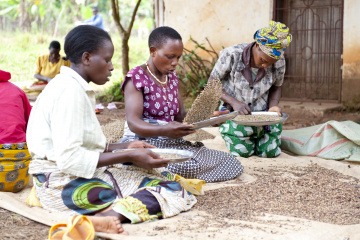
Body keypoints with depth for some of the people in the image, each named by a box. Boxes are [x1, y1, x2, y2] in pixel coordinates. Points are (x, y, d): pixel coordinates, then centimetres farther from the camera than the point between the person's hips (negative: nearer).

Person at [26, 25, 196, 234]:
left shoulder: (75, 88, 13)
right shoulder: (70, 91, -18)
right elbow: (68, 159, -25)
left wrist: (125, 147, 8)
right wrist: (129, 156, -18)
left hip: (79, 174, 10)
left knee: (161, 177, 5)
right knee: (166, 187, -8)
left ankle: (106, 215, -19)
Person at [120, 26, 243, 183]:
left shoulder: (172, 78, 14)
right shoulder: (136, 78, -10)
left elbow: (181, 115, 13)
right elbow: (133, 122, -19)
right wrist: (164, 130, -37)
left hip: (172, 143, 8)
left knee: (230, 162, -6)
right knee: (192, 167, -35)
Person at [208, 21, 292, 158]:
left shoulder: (279, 61, -12)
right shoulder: (231, 55, -21)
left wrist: (273, 106, -15)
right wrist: (234, 102, -26)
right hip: (235, 114, -2)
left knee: (270, 152, -12)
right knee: (242, 151, -18)